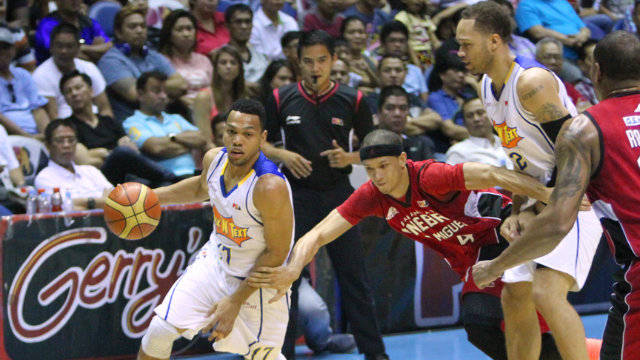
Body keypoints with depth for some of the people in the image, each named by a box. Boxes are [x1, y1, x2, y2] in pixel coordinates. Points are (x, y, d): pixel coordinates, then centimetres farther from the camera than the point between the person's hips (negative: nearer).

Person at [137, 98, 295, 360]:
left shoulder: (270, 187, -33)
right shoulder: (215, 159, -11)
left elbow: (276, 254, -24)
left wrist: (235, 301, -20)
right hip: (215, 261, 6)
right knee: (159, 331, -3)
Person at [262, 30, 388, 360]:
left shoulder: (352, 100, 0)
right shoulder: (281, 99, 1)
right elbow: (261, 144, 9)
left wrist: (349, 158, -13)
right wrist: (282, 155, -11)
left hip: (338, 194, 0)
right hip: (297, 194, 0)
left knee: (354, 277, 1)